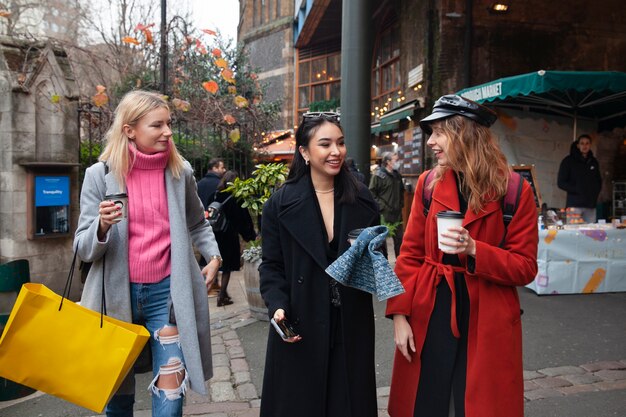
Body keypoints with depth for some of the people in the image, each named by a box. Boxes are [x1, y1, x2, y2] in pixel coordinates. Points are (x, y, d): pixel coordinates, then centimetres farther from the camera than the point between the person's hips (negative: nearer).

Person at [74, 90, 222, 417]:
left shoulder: (180, 171, 1)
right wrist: (102, 226, -26)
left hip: (167, 291, 0)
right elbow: (83, 249, -6)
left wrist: (214, 256, 6)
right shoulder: (100, 174, -5)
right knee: (116, 389, 17)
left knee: (170, 389, -2)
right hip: (117, 294, 0)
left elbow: (197, 223, 19)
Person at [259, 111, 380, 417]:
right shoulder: (280, 203, -3)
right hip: (300, 326, -2)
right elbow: (271, 266, -1)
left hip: (352, 325, 2)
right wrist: (278, 307, -16)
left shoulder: (362, 200, 5)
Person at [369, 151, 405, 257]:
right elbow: (372, 193, -13)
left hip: (397, 212, 7)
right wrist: (381, 206, -15)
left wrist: (401, 204, 15)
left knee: (399, 237, 12)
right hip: (384, 213, -7)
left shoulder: (397, 175, 11)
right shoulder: (378, 175, -10)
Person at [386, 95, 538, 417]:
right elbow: (410, 255, 3)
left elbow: (525, 268, -5)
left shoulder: (515, 191, -7)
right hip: (428, 317, 3)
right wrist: (399, 314, -4)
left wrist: (474, 250, -21)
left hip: (486, 323, -2)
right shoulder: (428, 183, 2)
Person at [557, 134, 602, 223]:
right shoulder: (568, 161, 2)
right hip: (575, 204, -4)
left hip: (590, 205, 4)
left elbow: (598, 181, 26)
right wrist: (576, 190, -12)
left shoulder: (593, 162, 16)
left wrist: (596, 191, 7)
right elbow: (561, 183, -1)